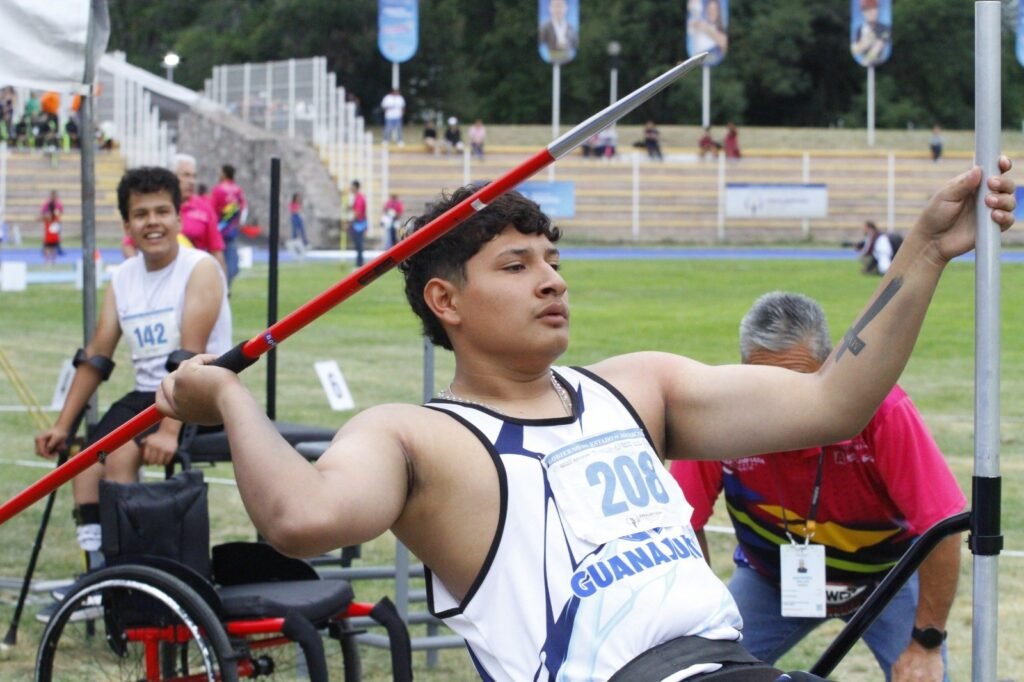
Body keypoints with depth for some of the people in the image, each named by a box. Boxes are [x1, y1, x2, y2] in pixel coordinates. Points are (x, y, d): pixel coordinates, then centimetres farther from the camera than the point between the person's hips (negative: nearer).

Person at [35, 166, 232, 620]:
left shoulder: (200, 269, -11)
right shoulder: (123, 279, 9)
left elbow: (190, 359, -22)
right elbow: (96, 356, 10)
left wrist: (169, 430, -31)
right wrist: (62, 424, 3)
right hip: (146, 393, 7)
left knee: (122, 453, -27)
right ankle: (97, 573, -10)